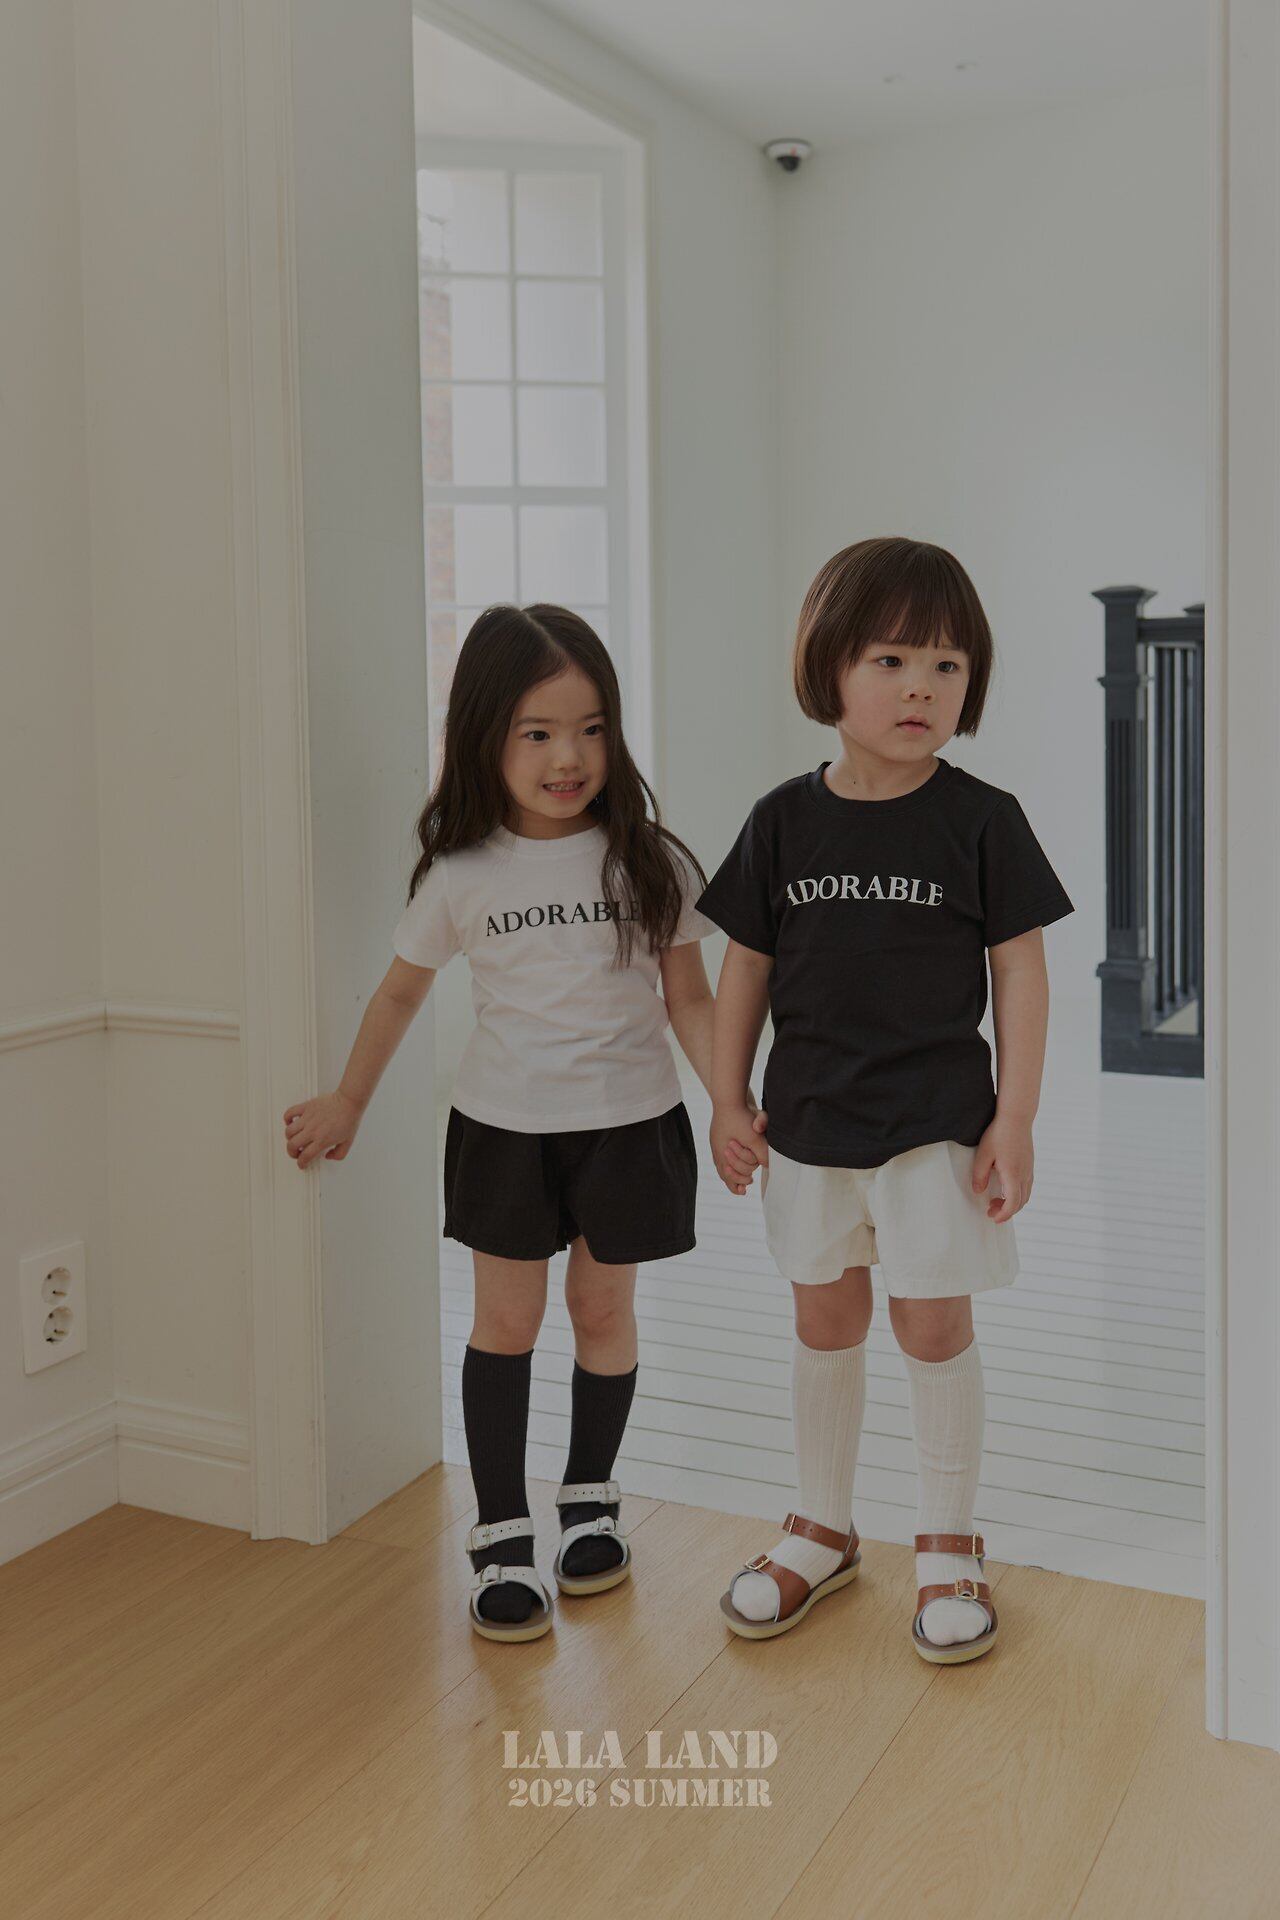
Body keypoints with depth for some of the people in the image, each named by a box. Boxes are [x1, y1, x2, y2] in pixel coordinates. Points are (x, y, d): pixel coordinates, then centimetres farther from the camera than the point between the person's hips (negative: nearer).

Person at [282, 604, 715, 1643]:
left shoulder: (649, 858, -8)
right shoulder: (463, 873, -6)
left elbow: (688, 996, 0)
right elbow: (403, 990, 8)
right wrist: (347, 1101, 15)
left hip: (629, 1120, 0)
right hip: (504, 1126, 0)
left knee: (603, 1309, 11)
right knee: (506, 1320, 5)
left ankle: (590, 1500, 33)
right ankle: (502, 1536, 17)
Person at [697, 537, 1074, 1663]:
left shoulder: (982, 820, -7)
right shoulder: (786, 820, -1)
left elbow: (1020, 971, -4)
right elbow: (747, 964, 5)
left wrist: (1016, 1118, -7)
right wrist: (729, 1100, 4)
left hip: (938, 1119, -3)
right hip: (809, 1119, 3)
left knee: (934, 1325, 5)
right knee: (825, 1323, 15)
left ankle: (949, 1545, 25)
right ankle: (823, 1532, 33)